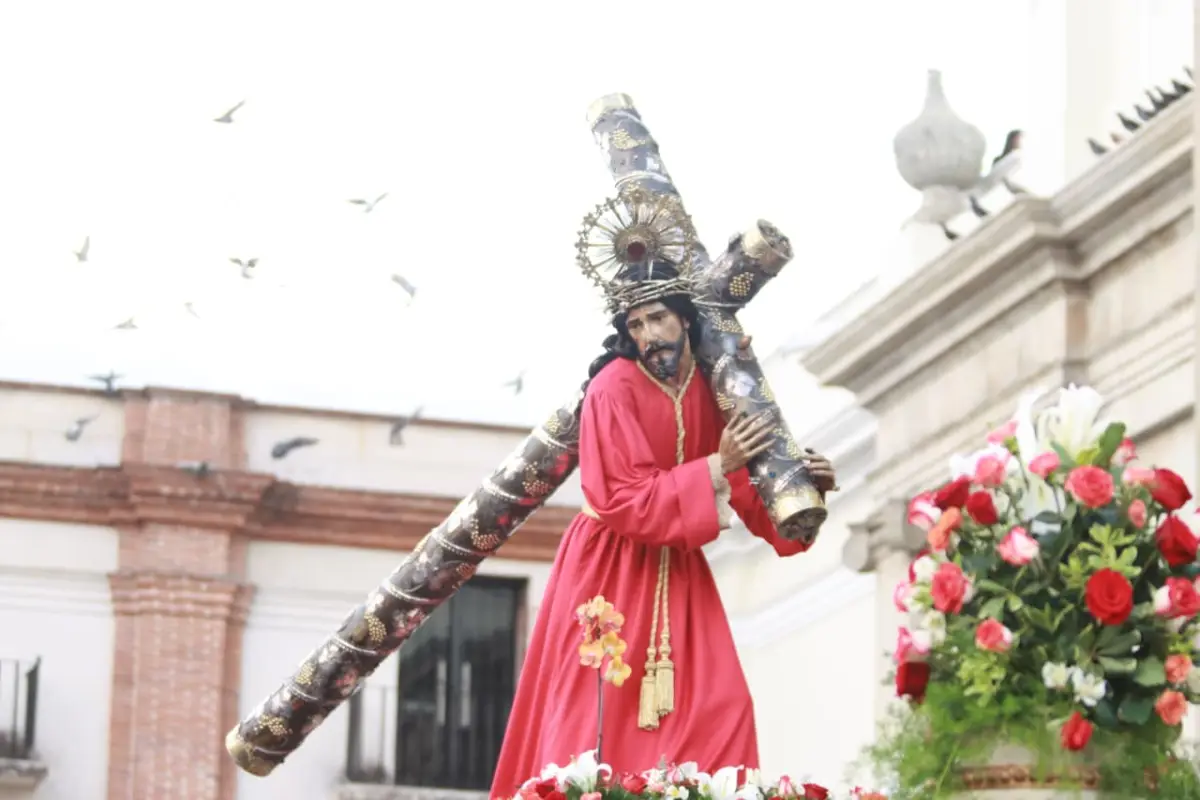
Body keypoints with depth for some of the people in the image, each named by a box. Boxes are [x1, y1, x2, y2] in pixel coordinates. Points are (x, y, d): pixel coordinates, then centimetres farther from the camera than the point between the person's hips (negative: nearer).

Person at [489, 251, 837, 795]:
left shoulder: (713, 386, -2)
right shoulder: (615, 386, -17)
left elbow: (747, 489, 1)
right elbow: (624, 501, -22)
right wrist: (715, 468, -26)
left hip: (677, 569, 5)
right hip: (610, 570, -5)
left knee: (719, 707, -6)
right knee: (600, 715, -7)